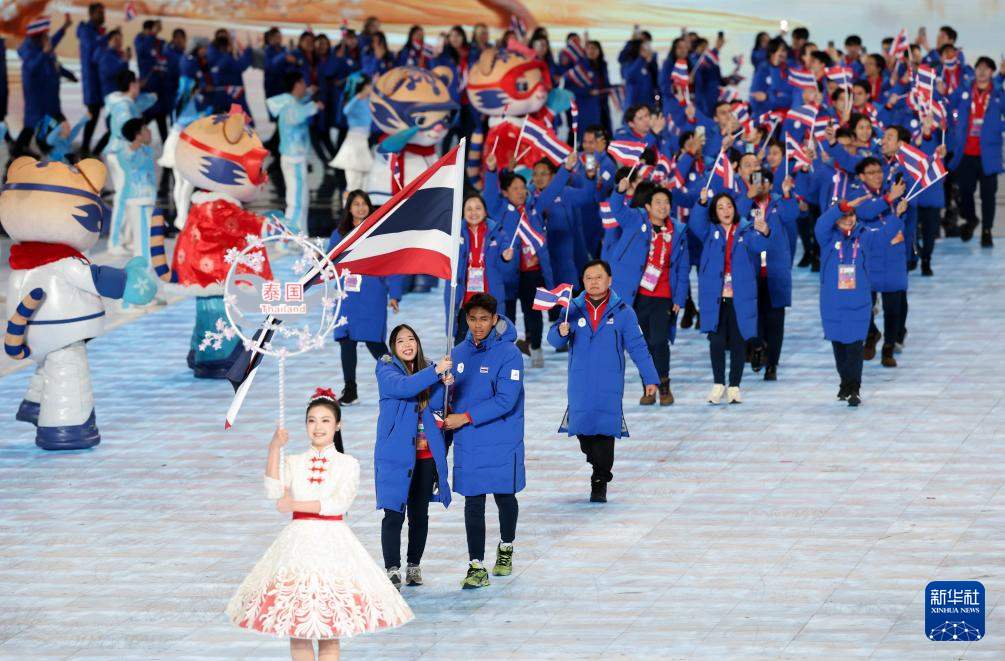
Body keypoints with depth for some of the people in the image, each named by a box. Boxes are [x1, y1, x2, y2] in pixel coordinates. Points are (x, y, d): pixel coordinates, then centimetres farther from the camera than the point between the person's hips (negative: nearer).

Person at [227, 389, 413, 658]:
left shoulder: (347, 464, 3)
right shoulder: (294, 462, 8)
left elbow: (338, 503, -11)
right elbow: (273, 492, -9)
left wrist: (293, 504, -13)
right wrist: (274, 449, -14)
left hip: (332, 544, -2)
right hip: (298, 544, 2)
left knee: (329, 631, 0)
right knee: (297, 628, 1)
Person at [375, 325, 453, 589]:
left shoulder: (425, 369, 10)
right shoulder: (386, 369, -4)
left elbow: (437, 404, -2)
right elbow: (402, 387, -25)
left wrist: (443, 383, -21)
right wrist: (435, 372, -35)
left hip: (426, 453, 5)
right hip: (396, 452, -5)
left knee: (420, 513, 11)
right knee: (394, 513, -9)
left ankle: (414, 566, 23)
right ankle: (392, 570, -7)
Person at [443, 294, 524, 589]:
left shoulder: (509, 354, -12)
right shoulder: (459, 353, 4)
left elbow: (505, 400, -19)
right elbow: (451, 393, 13)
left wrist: (465, 418, -19)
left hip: (502, 443, -3)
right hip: (468, 444, 3)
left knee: (504, 496, 14)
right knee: (473, 503, -1)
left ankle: (506, 548, 39)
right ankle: (476, 567, 0)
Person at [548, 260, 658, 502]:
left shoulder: (622, 311, 0)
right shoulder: (573, 309, 3)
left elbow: (637, 347, 2)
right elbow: (554, 339, -3)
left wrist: (650, 378, -1)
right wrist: (561, 332, -28)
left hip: (609, 385, -2)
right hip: (580, 384, 2)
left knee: (605, 430, -7)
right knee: (583, 428, 6)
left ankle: (600, 482, 0)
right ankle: (597, 462, 33)